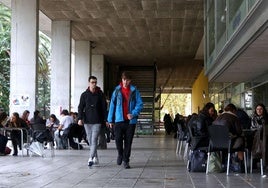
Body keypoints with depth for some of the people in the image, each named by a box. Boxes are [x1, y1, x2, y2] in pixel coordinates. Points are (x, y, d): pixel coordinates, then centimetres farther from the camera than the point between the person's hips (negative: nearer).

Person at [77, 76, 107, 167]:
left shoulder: (100, 94, 3)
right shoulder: (84, 95, 6)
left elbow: (104, 107, 6)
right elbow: (80, 107, 4)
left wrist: (105, 119, 1)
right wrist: (80, 118, -9)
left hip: (97, 121, -2)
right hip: (87, 121, 3)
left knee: (94, 140, -12)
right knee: (90, 141, 8)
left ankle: (91, 158, -15)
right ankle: (95, 158, 19)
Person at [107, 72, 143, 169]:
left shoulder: (134, 91, 2)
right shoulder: (117, 91, 6)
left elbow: (140, 104, -1)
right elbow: (112, 105, 8)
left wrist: (133, 114, -17)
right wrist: (110, 119, 5)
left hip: (130, 120, 0)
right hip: (119, 120, 0)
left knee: (128, 141, 3)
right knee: (118, 139, -7)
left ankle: (126, 161, 14)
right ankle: (120, 154, 21)